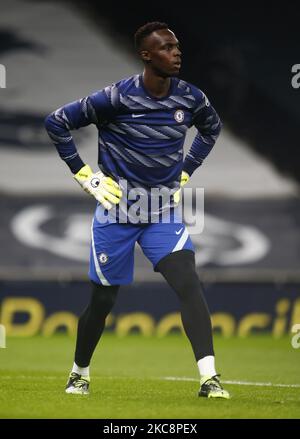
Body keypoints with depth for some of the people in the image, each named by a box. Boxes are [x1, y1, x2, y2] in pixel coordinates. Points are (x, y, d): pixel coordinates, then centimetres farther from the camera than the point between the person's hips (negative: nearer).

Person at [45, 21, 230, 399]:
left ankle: (209, 378, -23)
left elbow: (211, 127, 21)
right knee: (102, 300, 7)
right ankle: (79, 374, 31)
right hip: (116, 211, -3)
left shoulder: (190, 98, -4)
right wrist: (84, 175, -8)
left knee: (188, 283, -18)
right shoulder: (117, 97, -17)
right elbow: (56, 122, -9)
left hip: (164, 212, 3)